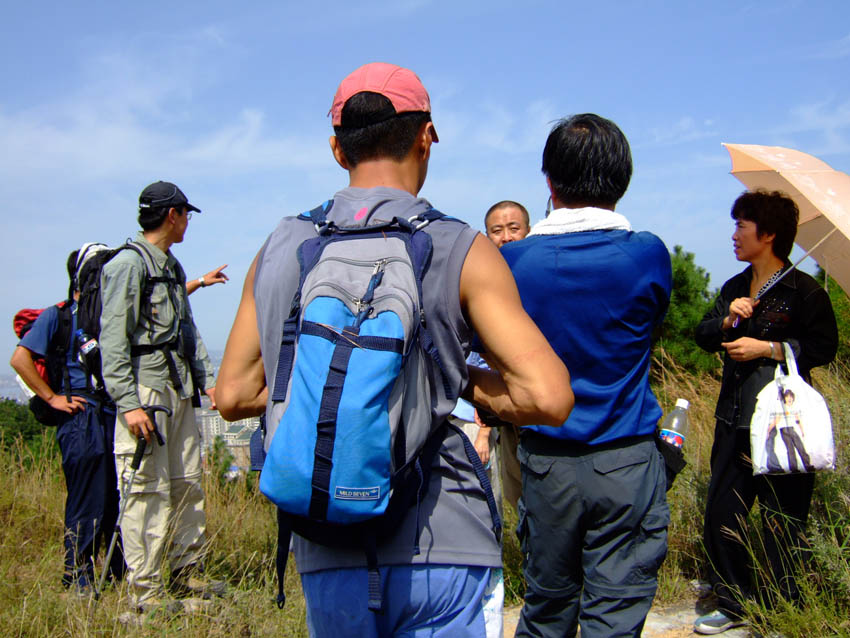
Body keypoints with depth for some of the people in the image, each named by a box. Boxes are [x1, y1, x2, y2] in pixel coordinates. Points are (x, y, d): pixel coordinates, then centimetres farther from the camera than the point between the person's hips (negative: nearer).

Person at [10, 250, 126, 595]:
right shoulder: (57, 316, -1)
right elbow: (20, 358, -9)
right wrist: (53, 398, -10)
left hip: (113, 416, 6)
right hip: (81, 421, -6)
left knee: (120, 500, 8)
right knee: (86, 505, -4)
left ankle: (121, 573, 19)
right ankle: (78, 580, 6)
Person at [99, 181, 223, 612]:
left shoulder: (172, 267, 19)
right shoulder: (127, 265, -9)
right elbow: (113, 340, -14)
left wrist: (206, 379, 16)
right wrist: (128, 403, -20)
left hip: (179, 392, 9)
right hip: (145, 390, -9)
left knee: (188, 484, 11)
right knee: (149, 491, -6)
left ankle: (187, 572, 22)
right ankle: (145, 589, 1)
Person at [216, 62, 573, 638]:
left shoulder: (279, 249, 6)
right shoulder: (461, 250, -6)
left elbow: (233, 395, 11)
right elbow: (550, 398, -13)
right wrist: (462, 379, 4)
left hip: (327, 556, 4)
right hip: (442, 548, -3)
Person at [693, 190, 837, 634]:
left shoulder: (803, 291, -5)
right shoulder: (733, 288, 15)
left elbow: (823, 347, -9)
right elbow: (704, 337, 13)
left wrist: (766, 348, -13)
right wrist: (728, 320, -6)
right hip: (734, 418, 6)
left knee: (781, 521, 0)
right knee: (721, 512, 7)